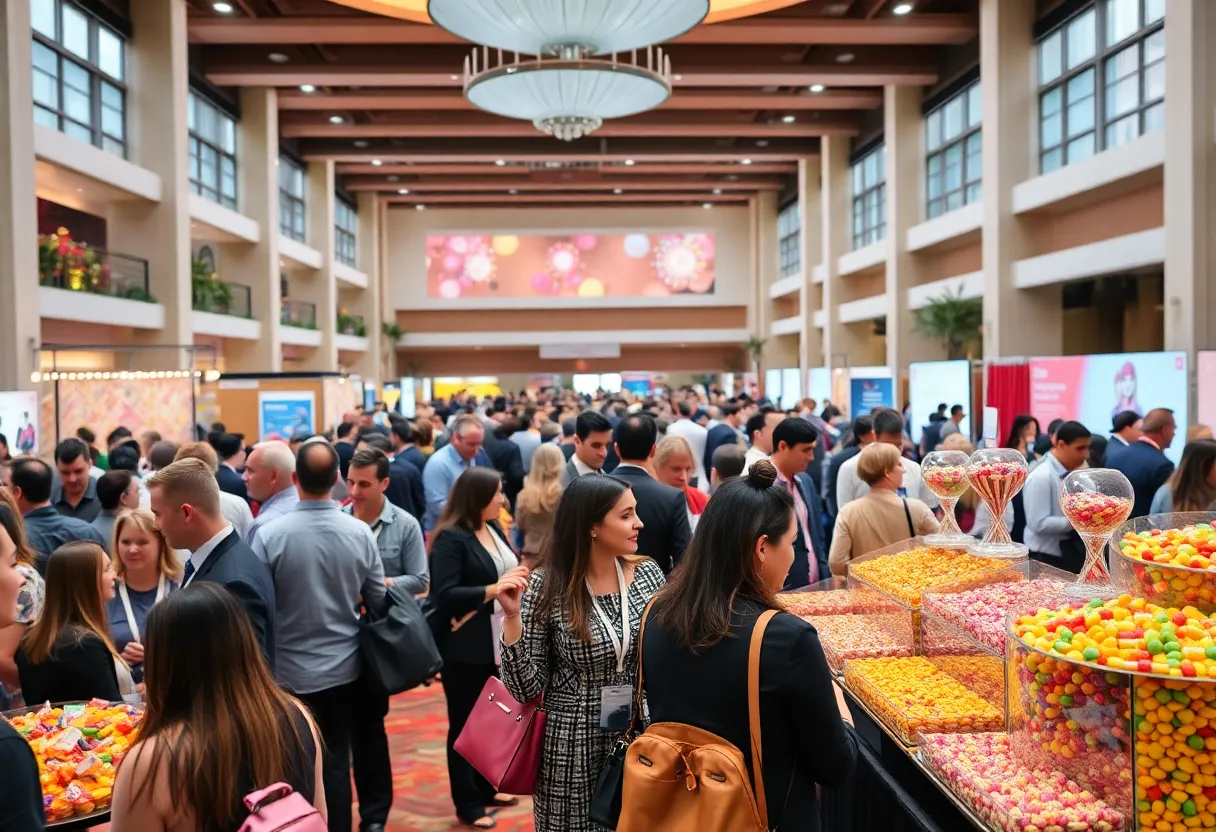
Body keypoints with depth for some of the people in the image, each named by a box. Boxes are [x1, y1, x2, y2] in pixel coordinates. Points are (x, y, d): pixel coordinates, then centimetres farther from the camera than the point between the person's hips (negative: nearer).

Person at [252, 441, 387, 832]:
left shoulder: (270, 534, -18)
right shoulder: (360, 532, -10)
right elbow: (378, 601, 0)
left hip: (290, 672, -2)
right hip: (344, 668, 2)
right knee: (336, 762, 13)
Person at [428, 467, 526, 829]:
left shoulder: (493, 529, 7)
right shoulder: (451, 538, -17)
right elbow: (445, 594, -25)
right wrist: (496, 588, -30)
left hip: (497, 642, 8)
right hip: (466, 649, -7)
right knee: (465, 725, 8)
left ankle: (487, 787, 37)